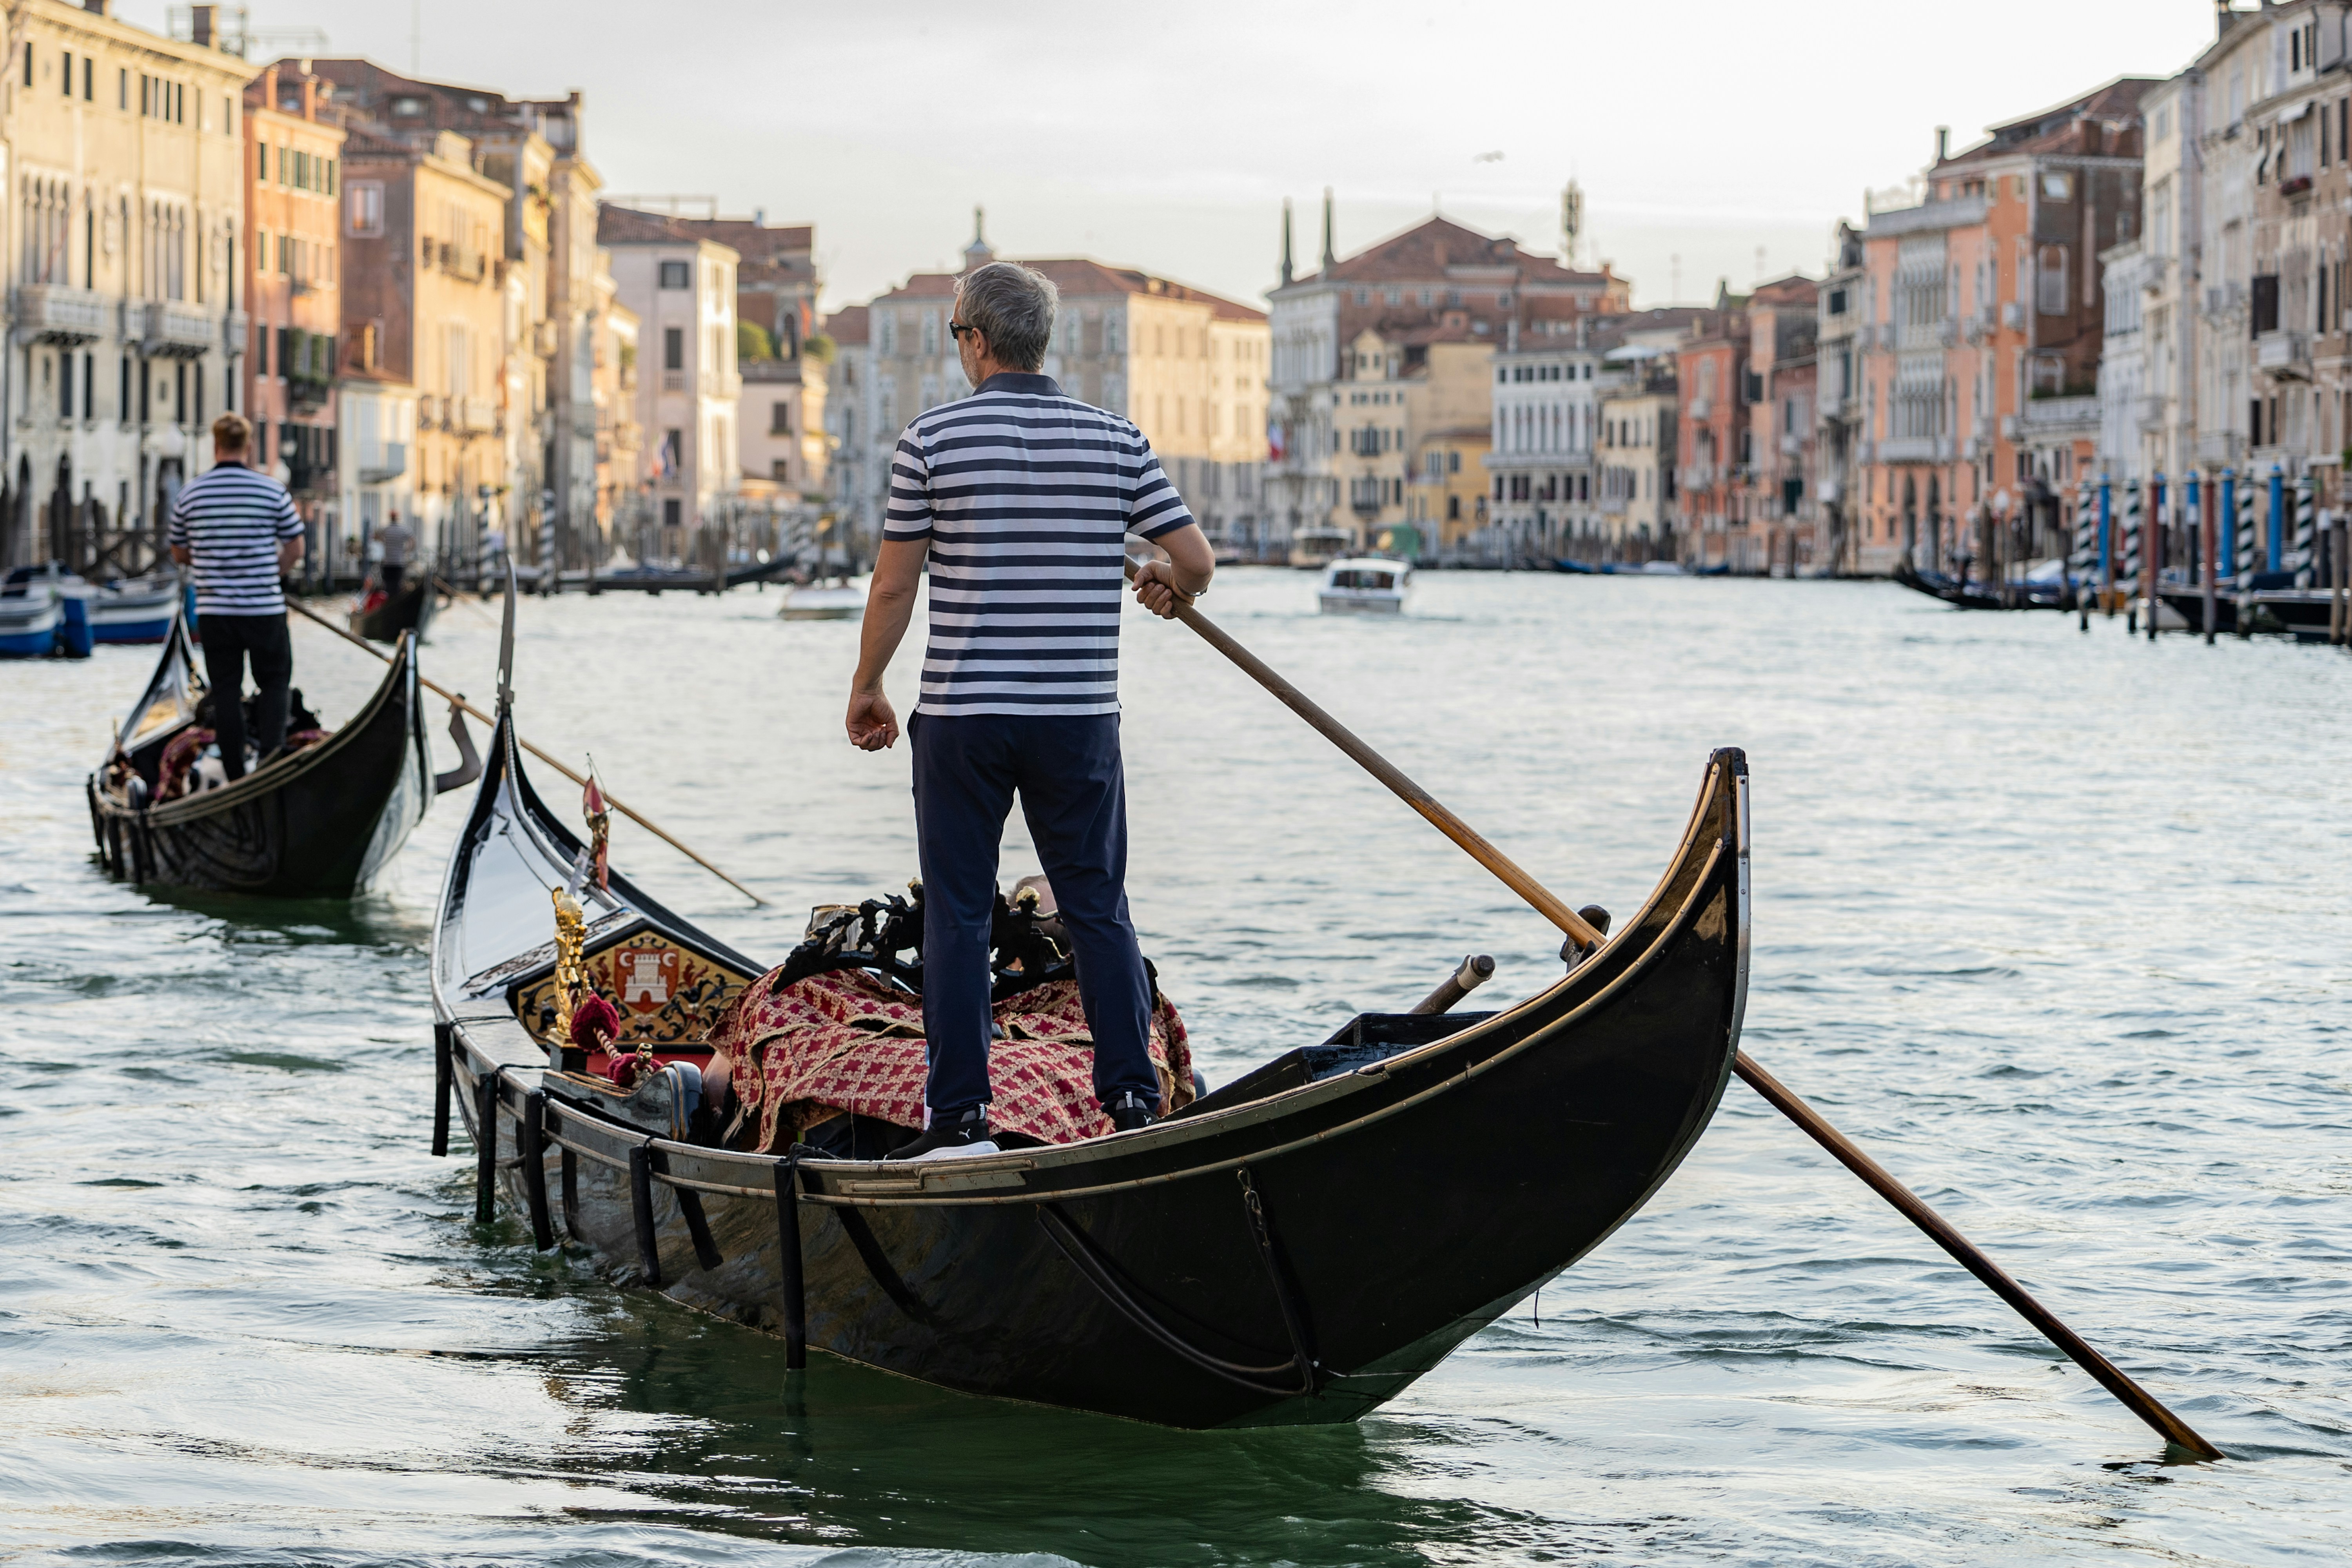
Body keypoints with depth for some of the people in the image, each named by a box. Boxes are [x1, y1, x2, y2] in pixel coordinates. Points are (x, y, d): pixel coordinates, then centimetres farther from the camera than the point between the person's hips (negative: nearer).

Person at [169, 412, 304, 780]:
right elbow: (295, 549, 0)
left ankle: (236, 779, 10)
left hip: (214, 611, 2)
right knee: (274, 683, 12)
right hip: (264, 608, -2)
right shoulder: (272, 490, -7)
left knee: (226, 691, 9)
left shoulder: (191, 493, -1)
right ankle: (270, 756, -6)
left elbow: (179, 553, 10)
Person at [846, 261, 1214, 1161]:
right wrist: (1168, 588, 25)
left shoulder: (933, 440, -5)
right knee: (1099, 910, 10)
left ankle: (960, 1116, 3)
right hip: (1079, 716, 2)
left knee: (957, 917, 5)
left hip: (961, 716, -2)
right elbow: (1196, 561, 1)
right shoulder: (1116, 442, 1)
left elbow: (893, 587, -2)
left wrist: (866, 690, 12)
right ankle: (1133, 1102, 6)